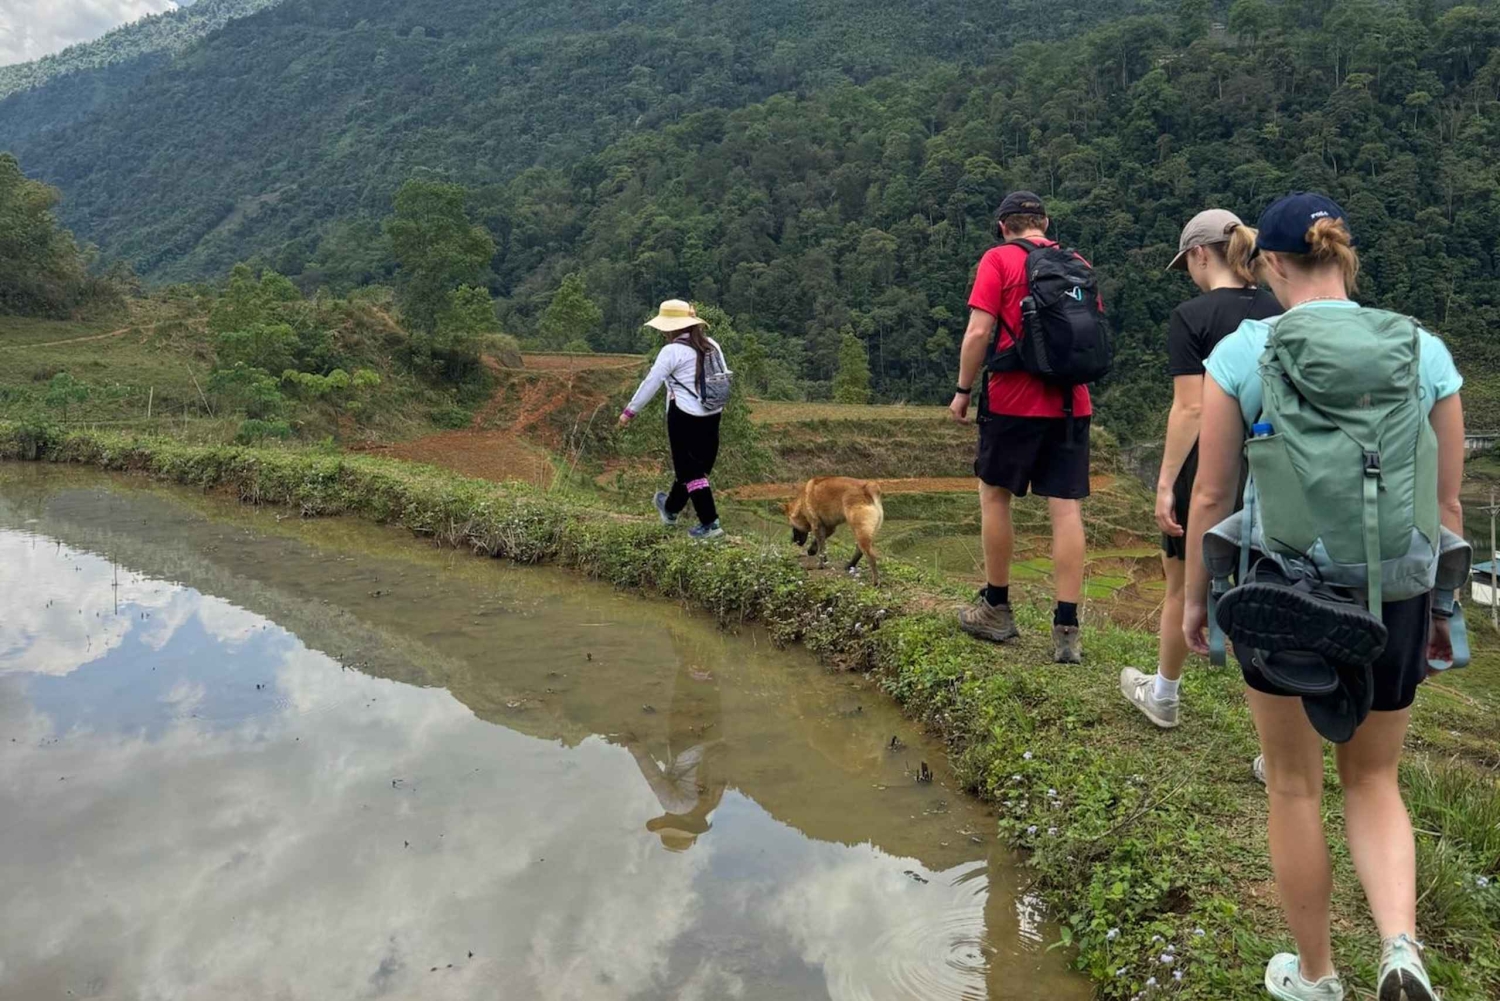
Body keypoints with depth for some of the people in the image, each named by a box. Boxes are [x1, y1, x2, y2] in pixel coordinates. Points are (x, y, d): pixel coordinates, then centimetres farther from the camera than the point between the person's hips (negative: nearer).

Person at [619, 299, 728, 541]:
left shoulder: (672, 351, -14)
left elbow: (651, 384, -9)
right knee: (694, 464, 19)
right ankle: (671, 508, 39)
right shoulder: (711, 345, 5)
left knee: (690, 469, 1)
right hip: (712, 415, 7)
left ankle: (709, 523, -2)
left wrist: (630, 411, 0)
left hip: (685, 417, -7)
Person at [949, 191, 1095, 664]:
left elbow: (979, 332, -11)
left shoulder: (998, 260, -3)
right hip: (1071, 404, 4)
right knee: (1067, 509, 2)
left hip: (1014, 402, -4)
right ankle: (1067, 630, 2)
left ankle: (997, 610, 19)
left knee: (994, 495, 12)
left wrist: (963, 390, 0)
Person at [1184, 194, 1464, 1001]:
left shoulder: (1242, 352, -9)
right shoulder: (1424, 351, -2)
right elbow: (1447, 502, 3)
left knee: (1294, 787, 16)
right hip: (1391, 594, 2)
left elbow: (1212, 495, -6)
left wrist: (1196, 596, 8)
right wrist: (1443, 609, 16)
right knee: (1373, 781, 22)